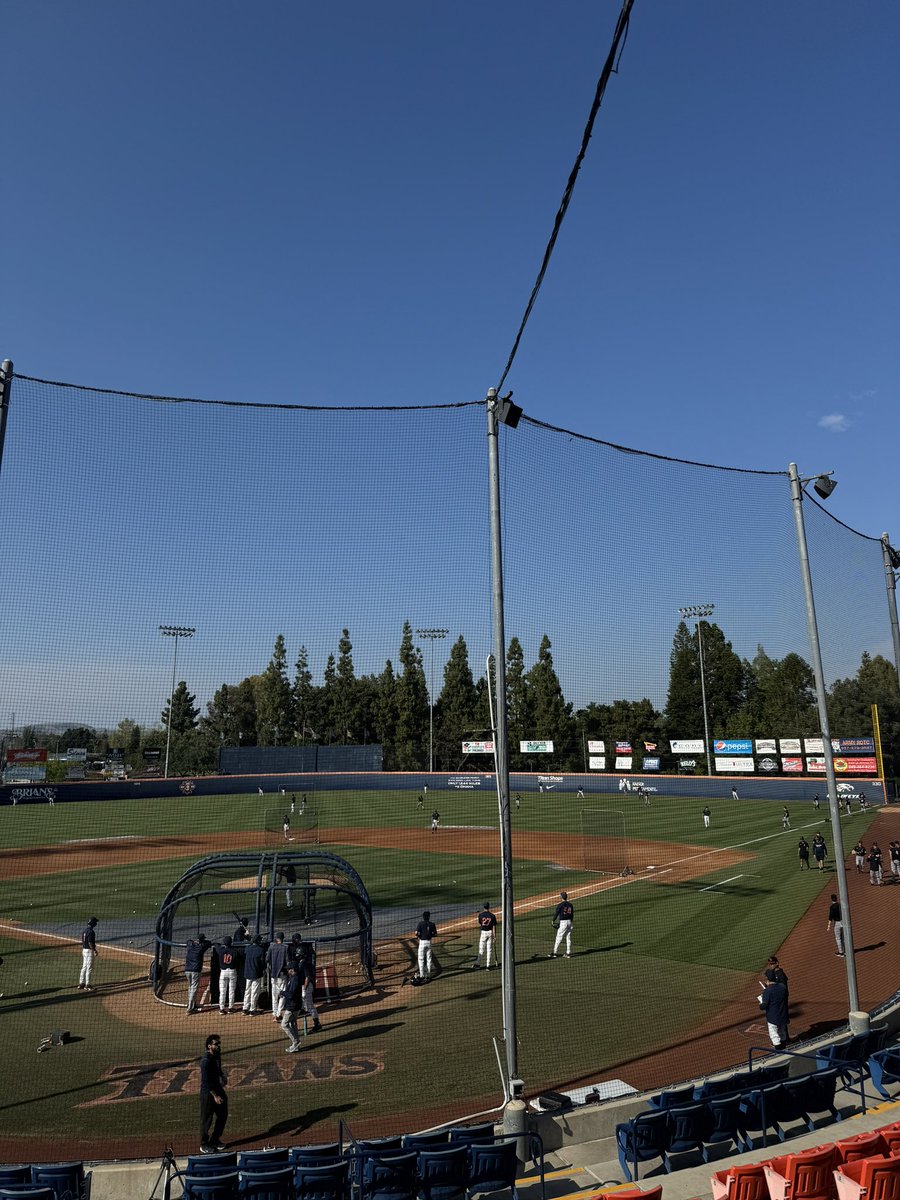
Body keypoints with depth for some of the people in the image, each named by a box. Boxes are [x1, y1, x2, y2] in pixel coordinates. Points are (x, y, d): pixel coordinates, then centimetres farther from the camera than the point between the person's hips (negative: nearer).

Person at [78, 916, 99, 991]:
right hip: (90, 951, -9)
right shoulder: (91, 931, -21)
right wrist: (95, 951, -17)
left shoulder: (84, 930, 8)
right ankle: (87, 985, 3)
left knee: (84, 967, 17)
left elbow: (82, 941, 15)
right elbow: (90, 943, -23)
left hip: (84, 950, 9)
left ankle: (81, 983, 23)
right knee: (89, 968, -2)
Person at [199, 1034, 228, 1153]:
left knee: (222, 1115, 16)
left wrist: (223, 1076, 0)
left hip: (218, 1089, 9)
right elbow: (206, 1081, -24)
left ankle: (215, 1140, 34)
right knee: (207, 1119, 6)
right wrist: (215, 1095, -22)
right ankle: (204, 1145, 23)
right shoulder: (206, 1060, -24)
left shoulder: (217, 1055, 2)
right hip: (208, 1092, -9)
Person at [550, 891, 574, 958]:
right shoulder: (570, 904, 6)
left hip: (563, 922, -6)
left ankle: (554, 953, 2)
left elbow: (556, 913, -9)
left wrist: (553, 920, 6)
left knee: (558, 938, -1)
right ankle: (568, 953, 13)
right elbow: (572, 914, 12)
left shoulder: (560, 905, -11)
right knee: (568, 938, 11)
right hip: (569, 922, 6)